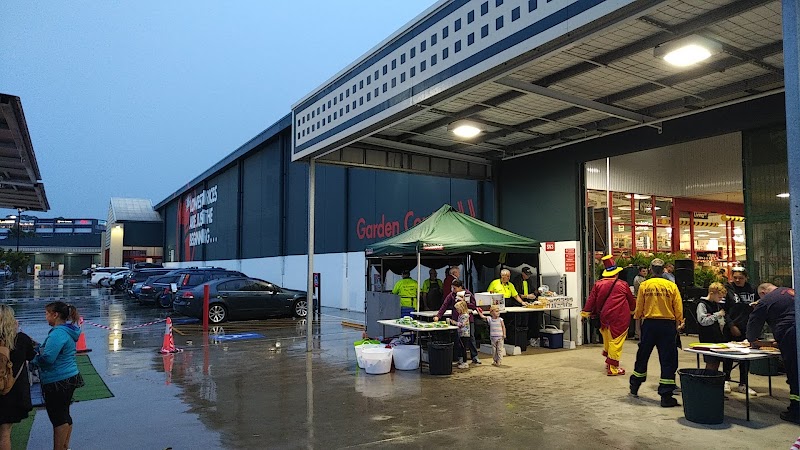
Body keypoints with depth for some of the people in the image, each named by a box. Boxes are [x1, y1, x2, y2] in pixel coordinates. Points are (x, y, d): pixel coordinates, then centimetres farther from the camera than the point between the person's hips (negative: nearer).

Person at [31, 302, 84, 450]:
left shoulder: (58, 333, -21)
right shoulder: (67, 331, 9)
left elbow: (47, 358, -24)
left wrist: (33, 358, -6)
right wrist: (38, 348, 7)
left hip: (57, 381, -10)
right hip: (69, 377, 10)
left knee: (58, 417, 1)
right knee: (64, 415, 19)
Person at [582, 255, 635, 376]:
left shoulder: (598, 285, 0)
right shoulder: (623, 285, -3)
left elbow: (591, 300, 2)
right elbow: (631, 300, 11)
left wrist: (585, 313, 10)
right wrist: (633, 310, 30)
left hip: (604, 317, 4)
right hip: (619, 318, -4)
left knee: (607, 340, 20)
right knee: (616, 342, 0)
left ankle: (608, 360, 33)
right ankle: (612, 368, 3)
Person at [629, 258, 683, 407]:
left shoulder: (644, 285, -3)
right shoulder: (672, 286, -4)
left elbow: (639, 307, 1)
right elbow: (678, 309, -2)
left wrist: (638, 318, 19)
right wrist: (678, 323, 13)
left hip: (649, 324, 1)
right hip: (667, 325, -1)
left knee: (642, 356, 16)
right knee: (668, 360, 4)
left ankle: (634, 388, 30)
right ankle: (666, 396, 3)